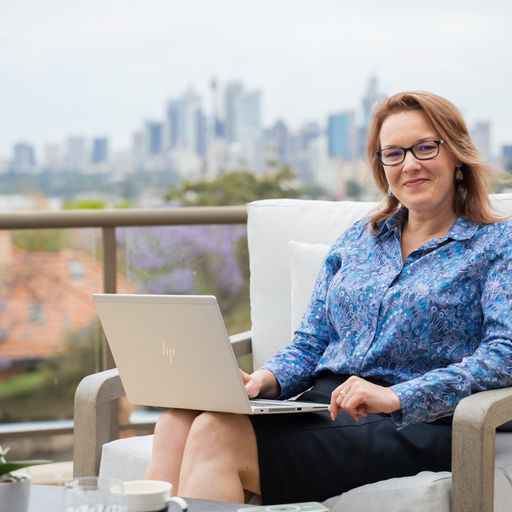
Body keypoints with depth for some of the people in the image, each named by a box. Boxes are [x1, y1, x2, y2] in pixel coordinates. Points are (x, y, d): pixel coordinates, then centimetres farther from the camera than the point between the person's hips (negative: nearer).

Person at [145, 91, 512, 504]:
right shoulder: (356, 241, 22)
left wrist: (397, 397, -24)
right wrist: (265, 380, -4)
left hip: (411, 425, -5)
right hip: (318, 406, 6)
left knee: (216, 435, -30)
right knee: (178, 422, -26)